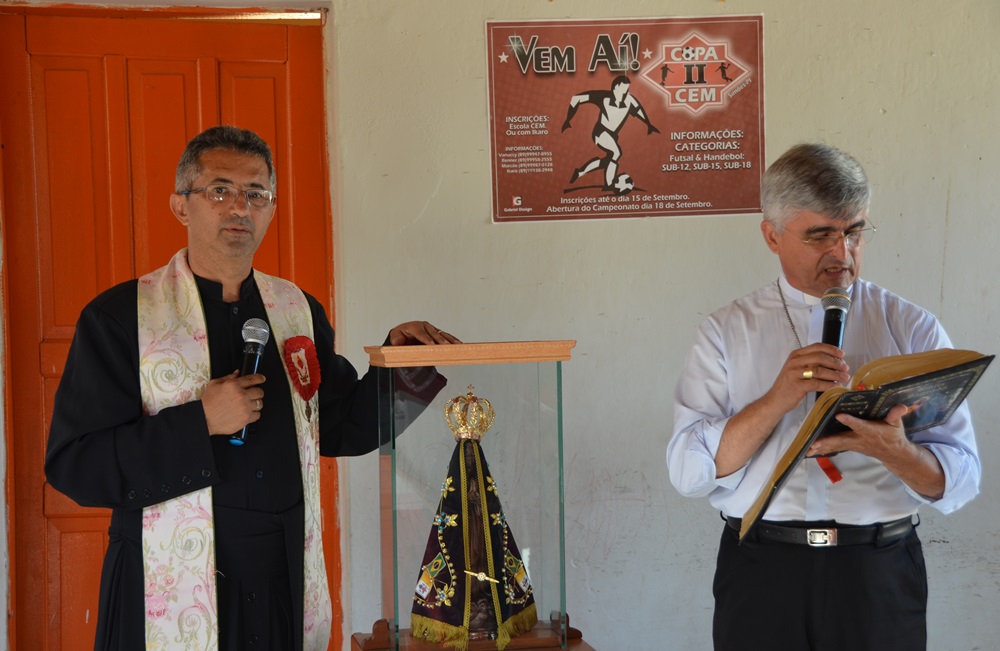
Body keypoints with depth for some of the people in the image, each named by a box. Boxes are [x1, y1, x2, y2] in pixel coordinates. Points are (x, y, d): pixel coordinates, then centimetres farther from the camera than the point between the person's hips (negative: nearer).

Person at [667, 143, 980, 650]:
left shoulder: (912, 329, 4)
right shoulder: (726, 333, 3)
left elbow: (958, 480, 0)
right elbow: (687, 471, -6)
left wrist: (893, 450, -20)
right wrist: (778, 399, -17)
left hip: (879, 575, 1)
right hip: (761, 575, 0)